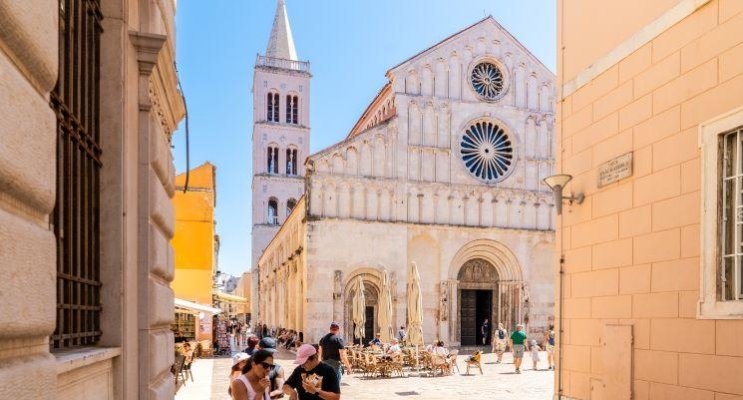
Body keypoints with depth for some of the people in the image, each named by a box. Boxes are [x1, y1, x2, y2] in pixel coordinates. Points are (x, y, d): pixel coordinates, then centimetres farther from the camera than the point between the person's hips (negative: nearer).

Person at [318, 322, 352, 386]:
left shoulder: (323, 339, 8)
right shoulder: (339, 339, -10)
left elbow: (320, 354, 15)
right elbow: (343, 356, -14)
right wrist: (348, 367, -7)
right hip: (335, 365, -6)